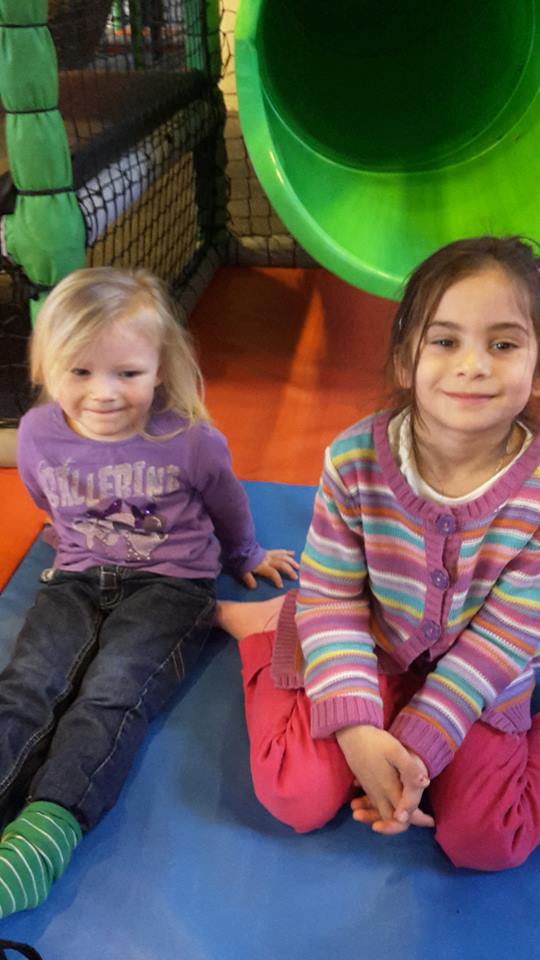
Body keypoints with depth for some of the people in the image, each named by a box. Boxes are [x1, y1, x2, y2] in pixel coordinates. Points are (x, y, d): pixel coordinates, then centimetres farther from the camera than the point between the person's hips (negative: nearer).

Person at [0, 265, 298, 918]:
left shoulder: (190, 440, -11)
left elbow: (227, 507, 10)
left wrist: (244, 559, 26)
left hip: (169, 582, -3)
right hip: (76, 581, 4)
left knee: (112, 693, -26)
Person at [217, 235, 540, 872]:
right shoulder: (355, 461, -22)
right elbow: (330, 597, -15)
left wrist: (416, 745, -21)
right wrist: (354, 726, -25)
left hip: (478, 681, 0)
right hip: (365, 657, 0)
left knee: (485, 842, -10)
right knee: (300, 796, -11)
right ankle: (260, 630, 14)